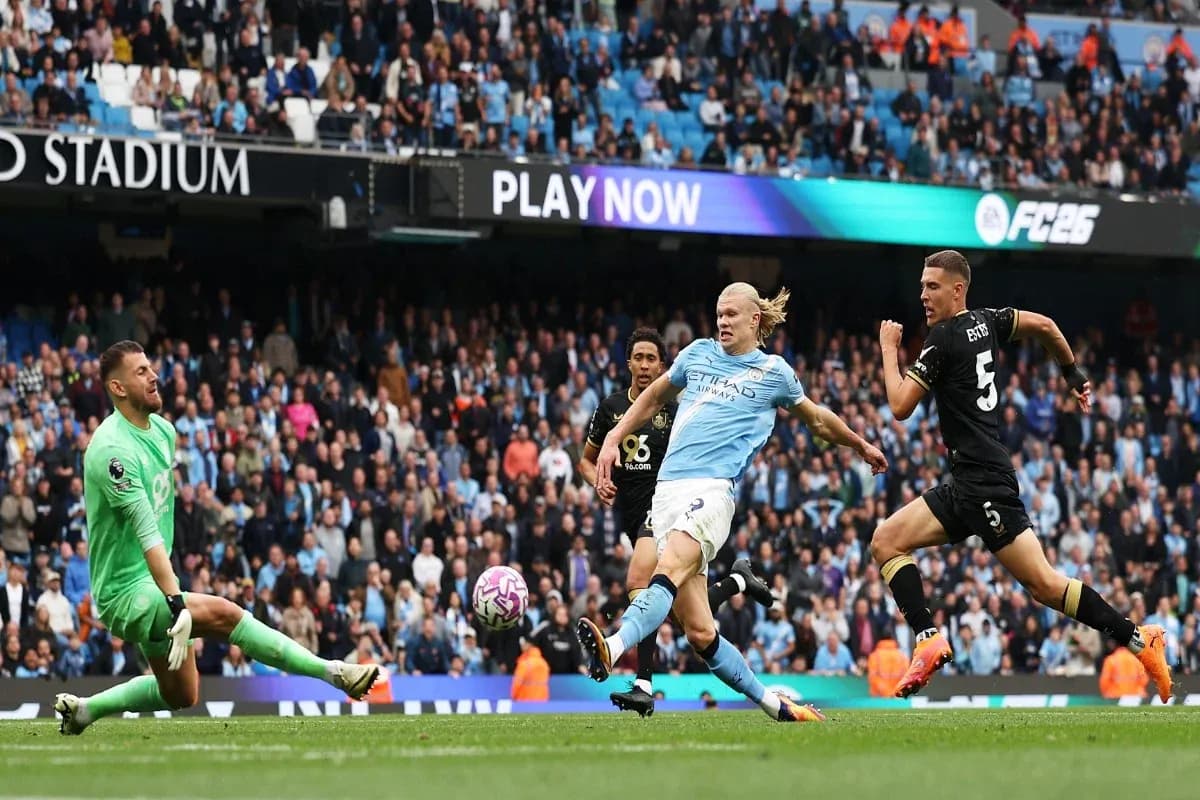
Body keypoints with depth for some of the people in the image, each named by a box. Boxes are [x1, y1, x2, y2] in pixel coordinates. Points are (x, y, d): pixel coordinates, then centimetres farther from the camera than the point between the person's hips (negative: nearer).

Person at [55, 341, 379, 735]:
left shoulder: (162, 430, 7)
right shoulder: (114, 448, -22)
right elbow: (147, 533, -29)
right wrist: (177, 604, -35)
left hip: (156, 582, 10)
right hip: (126, 592, -10)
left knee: (180, 695, 15)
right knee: (223, 614, -25)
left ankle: (83, 708, 30)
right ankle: (334, 672, -27)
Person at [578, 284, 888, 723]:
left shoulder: (775, 372, 12)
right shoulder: (699, 353, 19)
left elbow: (818, 420, 30)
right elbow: (654, 397, 33)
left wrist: (862, 446, 41)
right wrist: (613, 439, 21)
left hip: (711, 489, -4)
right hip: (667, 489, 4)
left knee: (670, 569, -35)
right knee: (699, 631, -2)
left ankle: (613, 648, -57)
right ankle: (769, 701, 14)